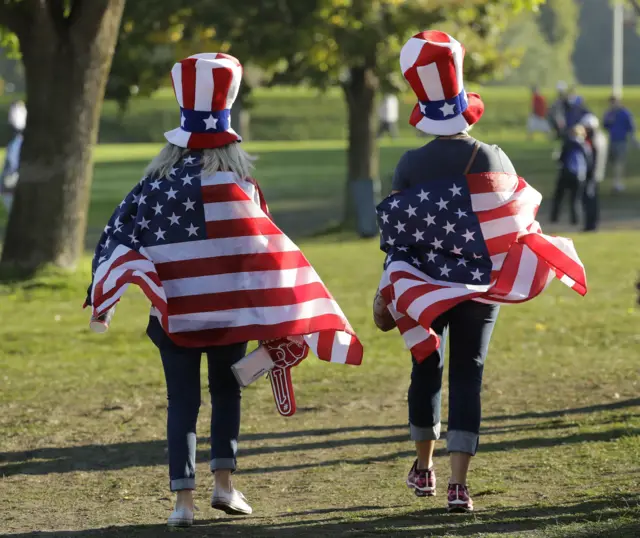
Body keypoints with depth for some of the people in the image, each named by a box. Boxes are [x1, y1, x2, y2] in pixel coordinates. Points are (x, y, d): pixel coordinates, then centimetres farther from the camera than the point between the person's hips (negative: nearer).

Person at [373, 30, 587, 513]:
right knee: (468, 376, 1)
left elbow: (395, 237, -5)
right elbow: (518, 220, 0)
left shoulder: (411, 164, -7)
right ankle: (458, 484, -8)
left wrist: (386, 294, 2)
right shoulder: (493, 159, -7)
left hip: (424, 286, 1)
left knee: (427, 369, 17)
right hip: (482, 287, 0)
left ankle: (424, 468, 32)